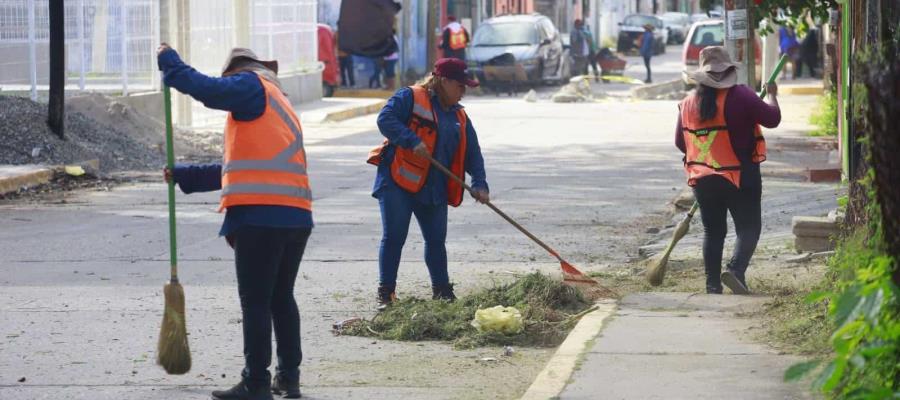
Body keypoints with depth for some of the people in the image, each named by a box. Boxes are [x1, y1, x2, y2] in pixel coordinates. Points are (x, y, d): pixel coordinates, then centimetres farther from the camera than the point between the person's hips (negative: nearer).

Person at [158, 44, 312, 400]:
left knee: (255, 301, -4)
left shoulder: (252, 86, 2)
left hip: (260, 214, -9)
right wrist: (184, 176, 37)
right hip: (296, 216, 9)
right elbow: (237, 168, 34)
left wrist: (168, 61, -2)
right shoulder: (278, 104, 29)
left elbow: (206, 89, -17)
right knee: (281, 297, 18)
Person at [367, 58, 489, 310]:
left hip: (434, 190, 6)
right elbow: (385, 119, -18)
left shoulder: (459, 117, 14)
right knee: (394, 237, -6)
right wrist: (413, 140, -27)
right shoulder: (410, 98, -6)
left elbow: (472, 153, 12)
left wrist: (479, 184, -3)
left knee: (436, 239, 12)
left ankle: (442, 290, 24)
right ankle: (385, 293, -1)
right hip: (398, 182, -6)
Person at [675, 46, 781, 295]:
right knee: (748, 227, 3)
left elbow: (680, 142, 12)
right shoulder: (740, 96, -12)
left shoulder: (688, 104, 3)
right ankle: (736, 269, -20)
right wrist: (772, 95, 11)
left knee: (713, 231, 14)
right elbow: (772, 119, -8)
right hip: (741, 176, -4)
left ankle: (713, 284, 11)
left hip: (703, 179, 4)